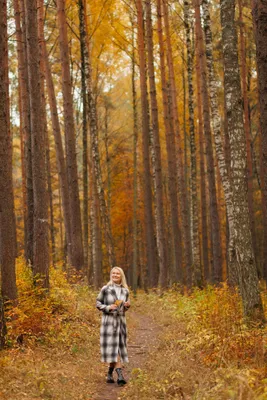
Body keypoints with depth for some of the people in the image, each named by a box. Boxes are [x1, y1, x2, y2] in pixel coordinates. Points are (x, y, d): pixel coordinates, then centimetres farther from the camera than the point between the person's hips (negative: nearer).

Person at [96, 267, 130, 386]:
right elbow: (98, 303, 1)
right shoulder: (105, 289, -4)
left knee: (118, 347, 3)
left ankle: (110, 373, 14)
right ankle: (119, 375, -2)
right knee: (113, 348, -6)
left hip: (121, 321, 4)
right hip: (108, 320, -4)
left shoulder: (125, 291, 7)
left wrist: (127, 306, -5)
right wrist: (108, 308, -15)